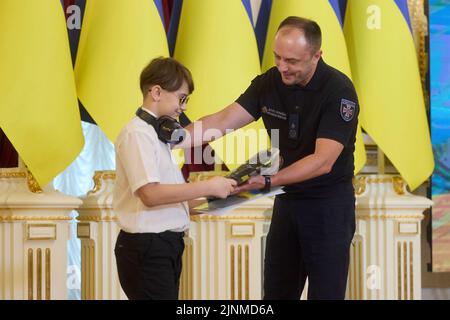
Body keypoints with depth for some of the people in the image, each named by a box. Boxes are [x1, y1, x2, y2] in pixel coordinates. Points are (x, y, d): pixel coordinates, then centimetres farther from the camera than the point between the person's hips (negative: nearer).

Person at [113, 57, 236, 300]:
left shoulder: (158, 134, 17)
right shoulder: (137, 133, -12)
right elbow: (150, 194, -22)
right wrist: (206, 188, -18)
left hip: (168, 244, 9)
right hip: (147, 247, -9)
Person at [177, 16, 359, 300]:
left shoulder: (339, 91, -20)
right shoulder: (269, 83, -4)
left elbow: (323, 161, -26)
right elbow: (223, 121, -12)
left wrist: (268, 181, -34)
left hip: (329, 204, -6)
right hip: (287, 199, 6)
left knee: (325, 292, -1)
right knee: (277, 291, 13)